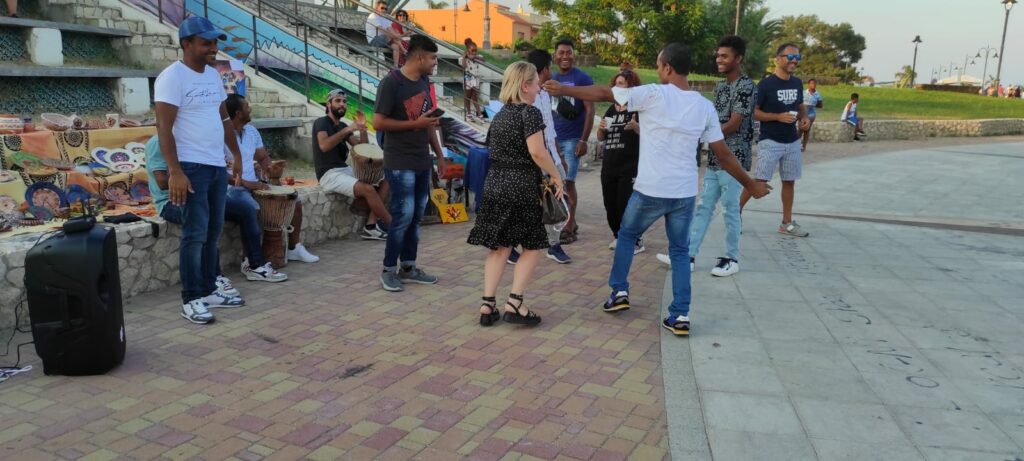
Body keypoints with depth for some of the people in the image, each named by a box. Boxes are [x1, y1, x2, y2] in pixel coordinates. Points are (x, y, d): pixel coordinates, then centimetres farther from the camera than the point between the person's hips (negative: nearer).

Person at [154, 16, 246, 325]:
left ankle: (209, 289, 21)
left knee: (213, 232, 11)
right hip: (191, 167, -8)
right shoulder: (172, 77, -10)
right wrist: (175, 172, -23)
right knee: (196, 234, -7)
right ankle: (191, 300, 1)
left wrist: (236, 155, 20)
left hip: (217, 166, 8)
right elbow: (164, 128, -16)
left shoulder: (213, 75, 13)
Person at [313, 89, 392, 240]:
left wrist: (362, 128, -4)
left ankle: (370, 226, -15)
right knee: (368, 189, -29)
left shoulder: (342, 126, 17)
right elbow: (324, 146, -27)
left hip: (346, 170, 9)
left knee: (384, 182, -5)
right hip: (329, 174, -9)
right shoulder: (321, 122, -5)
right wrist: (348, 130, -29)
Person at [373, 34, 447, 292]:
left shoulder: (424, 81, 11)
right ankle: (388, 270, 7)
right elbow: (378, 122, -15)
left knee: (416, 216, 9)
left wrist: (439, 154, 16)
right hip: (400, 163, -7)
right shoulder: (391, 82, -12)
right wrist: (415, 124, -17)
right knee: (403, 215, -6)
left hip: (422, 161, 7)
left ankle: (408, 267, 20)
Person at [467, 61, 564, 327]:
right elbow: (537, 151, -20)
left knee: (499, 247, 11)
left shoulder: (500, 115, 14)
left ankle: (487, 305, 9)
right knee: (532, 246, 6)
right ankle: (514, 304, 1)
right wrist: (555, 175, -9)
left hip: (494, 185, 7)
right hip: (522, 188, -7)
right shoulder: (529, 112, -10)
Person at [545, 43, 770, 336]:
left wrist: (563, 90, 9)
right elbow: (723, 155, 5)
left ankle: (619, 292, 25)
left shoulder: (653, 94, -10)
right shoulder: (705, 106, 3)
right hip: (685, 192, 4)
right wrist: (751, 185, 17)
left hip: (650, 190, -3)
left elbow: (603, 94, -3)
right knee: (679, 252, 14)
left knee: (626, 236, 22)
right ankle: (680, 315, 9)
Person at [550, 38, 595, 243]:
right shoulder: (550, 79, 11)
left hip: (572, 139, -6)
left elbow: (590, 111, -9)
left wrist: (584, 140, -15)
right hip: (553, 138, 6)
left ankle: (570, 226, 5)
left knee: (568, 181, -5)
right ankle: (569, 221, 22)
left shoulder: (583, 79, -6)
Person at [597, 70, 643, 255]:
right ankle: (618, 236, 26)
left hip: (630, 167, -6)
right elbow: (601, 138, 18)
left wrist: (636, 126, -31)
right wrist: (601, 128, -4)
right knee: (610, 205, 9)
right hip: (609, 166, 7)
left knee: (626, 204, -9)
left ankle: (636, 241, 4)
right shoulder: (611, 109, 15)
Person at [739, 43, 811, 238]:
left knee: (789, 182, 10)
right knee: (759, 181, -11)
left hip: (792, 142, 6)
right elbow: (754, 113, -12)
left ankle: (787, 223, 19)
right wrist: (778, 117, -23)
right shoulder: (766, 84, -11)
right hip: (770, 142, -6)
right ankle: (737, 209, 7)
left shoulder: (798, 83, 8)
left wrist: (803, 118, -2)